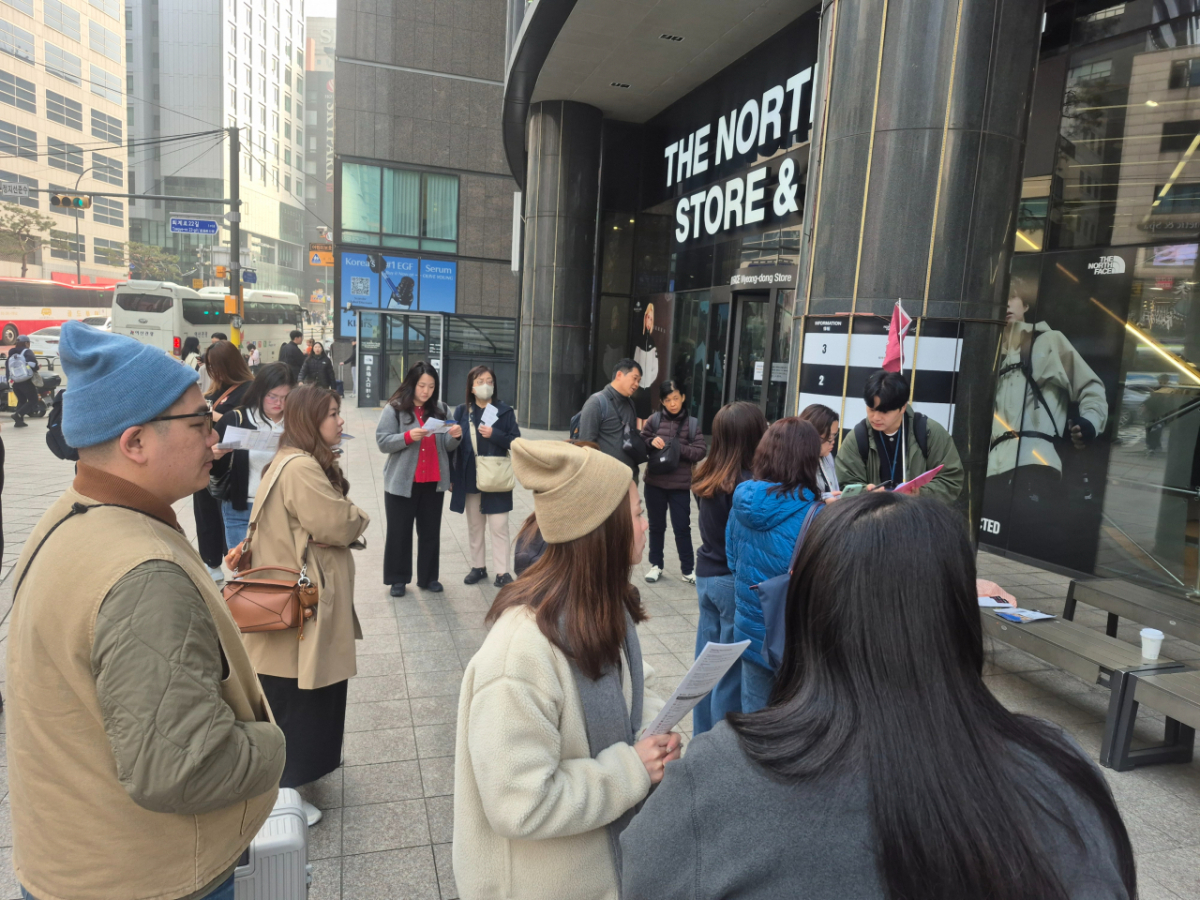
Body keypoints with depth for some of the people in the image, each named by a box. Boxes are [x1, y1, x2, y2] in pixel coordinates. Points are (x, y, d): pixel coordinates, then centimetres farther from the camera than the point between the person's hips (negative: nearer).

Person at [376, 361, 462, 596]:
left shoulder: (439, 408, 5)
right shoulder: (394, 408, -7)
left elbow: (445, 446, 7)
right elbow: (382, 441, -11)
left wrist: (454, 436, -15)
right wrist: (408, 437, -25)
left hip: (433, 481, 4)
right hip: (402, 481, -3)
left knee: (431, 531, 11)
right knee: (399, 531, 7)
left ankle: (428, 577, 24)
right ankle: (398, 579, 20)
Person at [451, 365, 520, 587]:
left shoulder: (504, 411, -3)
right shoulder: (462, 412, 3)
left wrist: (494, 434, -20)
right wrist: (451, 477, 3)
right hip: (470, 479, 3)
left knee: (498, 527, -1)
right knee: (474, 526, 14)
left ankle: (502, 572, 6)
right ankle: (478, 567, 26)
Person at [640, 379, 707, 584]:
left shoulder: (692, 423, -1)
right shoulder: (654, 420, 0)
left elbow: (701, 451, -6)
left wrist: (678, 448, -17)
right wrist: (651, 442, -16)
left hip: (680, 485, -1)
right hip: (655, 483, 1)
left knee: (682, 527, 5)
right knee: (656, 526, 13)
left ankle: (688, 569, 17)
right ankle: (656, 565, 27)